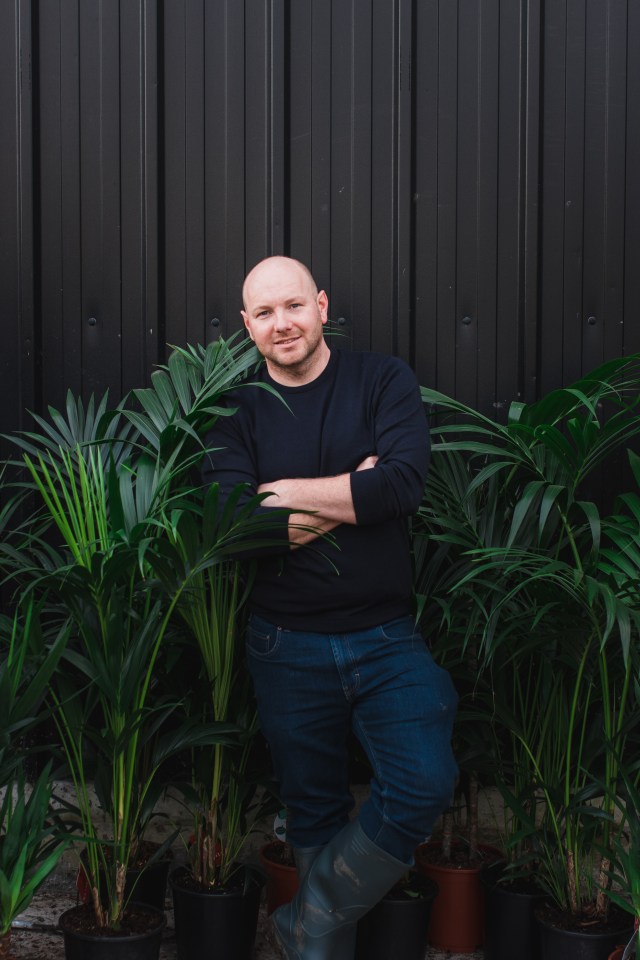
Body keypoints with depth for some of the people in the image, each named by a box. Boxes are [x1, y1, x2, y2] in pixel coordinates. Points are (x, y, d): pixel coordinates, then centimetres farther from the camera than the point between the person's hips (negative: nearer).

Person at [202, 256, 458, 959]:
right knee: (315, 813, 11)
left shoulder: (383, 382, 0)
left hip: (387, 636, -1)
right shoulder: (238, 413, 2)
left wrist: (289, 494, -12)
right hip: (287, 646, 1)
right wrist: (355, 492, -13)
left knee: (424, 785, -17)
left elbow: (406, 483, -17)